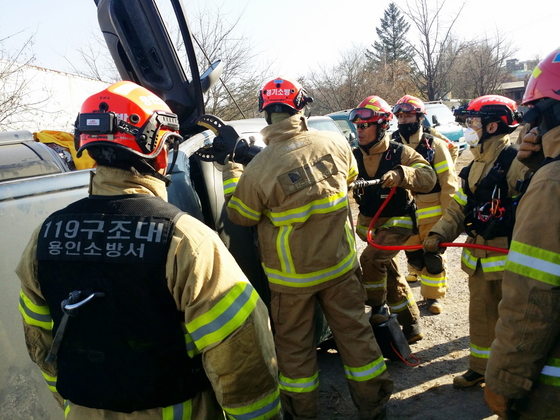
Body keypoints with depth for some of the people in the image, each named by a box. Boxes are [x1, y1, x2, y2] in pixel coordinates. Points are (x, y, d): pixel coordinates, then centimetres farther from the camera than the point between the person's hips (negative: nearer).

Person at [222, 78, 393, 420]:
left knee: (295, 342, 15)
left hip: (292, 276, -3)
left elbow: (240, 216, -4)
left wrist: (231, 170, 6)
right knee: (354, 329, 17)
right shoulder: (335, 143, -11)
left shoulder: (258, 170, -22)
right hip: (340, 263, 3)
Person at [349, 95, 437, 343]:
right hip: (369, 224, 6)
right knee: (391, 276, 14)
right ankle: (410, 326, 30)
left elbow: (428, 178, -27)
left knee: (371, 258, -27)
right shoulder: (355, 157, -2)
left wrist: (400, 174, -43)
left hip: (397, 222, -6)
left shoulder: (399, 153, -15)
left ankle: (377, 310, -6)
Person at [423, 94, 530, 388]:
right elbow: (459, 209, 11)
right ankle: (480, 367, 38)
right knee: (480, 315, 20)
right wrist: (439, 234, -4)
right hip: (478, 260, 8)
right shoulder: (474, 167, 10)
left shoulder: (516, 164, -17)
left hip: (508, 262, -8)